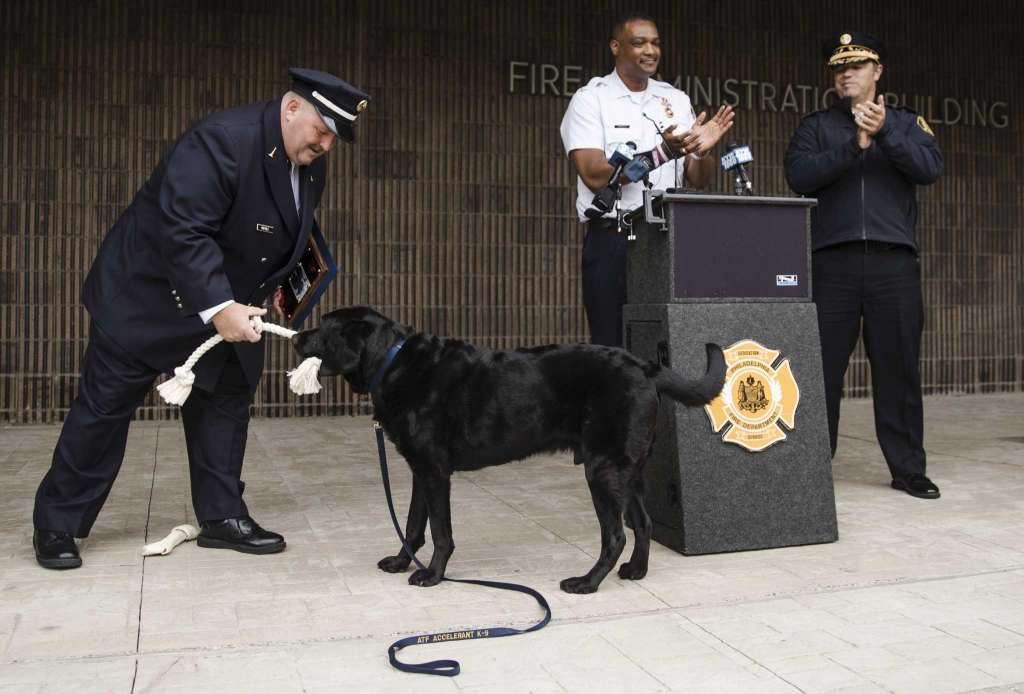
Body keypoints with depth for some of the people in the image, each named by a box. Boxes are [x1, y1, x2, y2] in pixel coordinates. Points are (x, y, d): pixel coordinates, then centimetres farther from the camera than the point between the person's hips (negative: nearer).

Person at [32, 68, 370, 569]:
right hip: (146, 295, -8)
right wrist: (218, 307, -35)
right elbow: (181, 231, -33)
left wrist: (269, 287, 4)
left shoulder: (310, 165, -2)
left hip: (226, 302, 8)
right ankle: (57, 526, 16)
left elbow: (287, 239, 14)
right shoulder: (221, 140, -27)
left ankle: (221, 516, 20)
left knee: (225, 400, 9)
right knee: (104, 408, 2)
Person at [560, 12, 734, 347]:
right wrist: (662, 153, -22)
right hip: (612, 242, -4)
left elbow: (700, 180, 10)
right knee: (613, 349, -1)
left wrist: (702, 151, -12)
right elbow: (594, 176, -14)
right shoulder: (590, 99, -1)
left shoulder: (676, 100, 12)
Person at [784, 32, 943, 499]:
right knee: (821, 369, 0)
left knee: (899, 368, 3)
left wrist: (884, 132, -13)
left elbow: (930, 168, -2)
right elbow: (799, 177, -4)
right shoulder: (816, 126, 14)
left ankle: (908, 469, 13)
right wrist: (855, 144, -12)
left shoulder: (906, 122, 16)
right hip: (832, 262, 0)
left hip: (894, 262, 1)